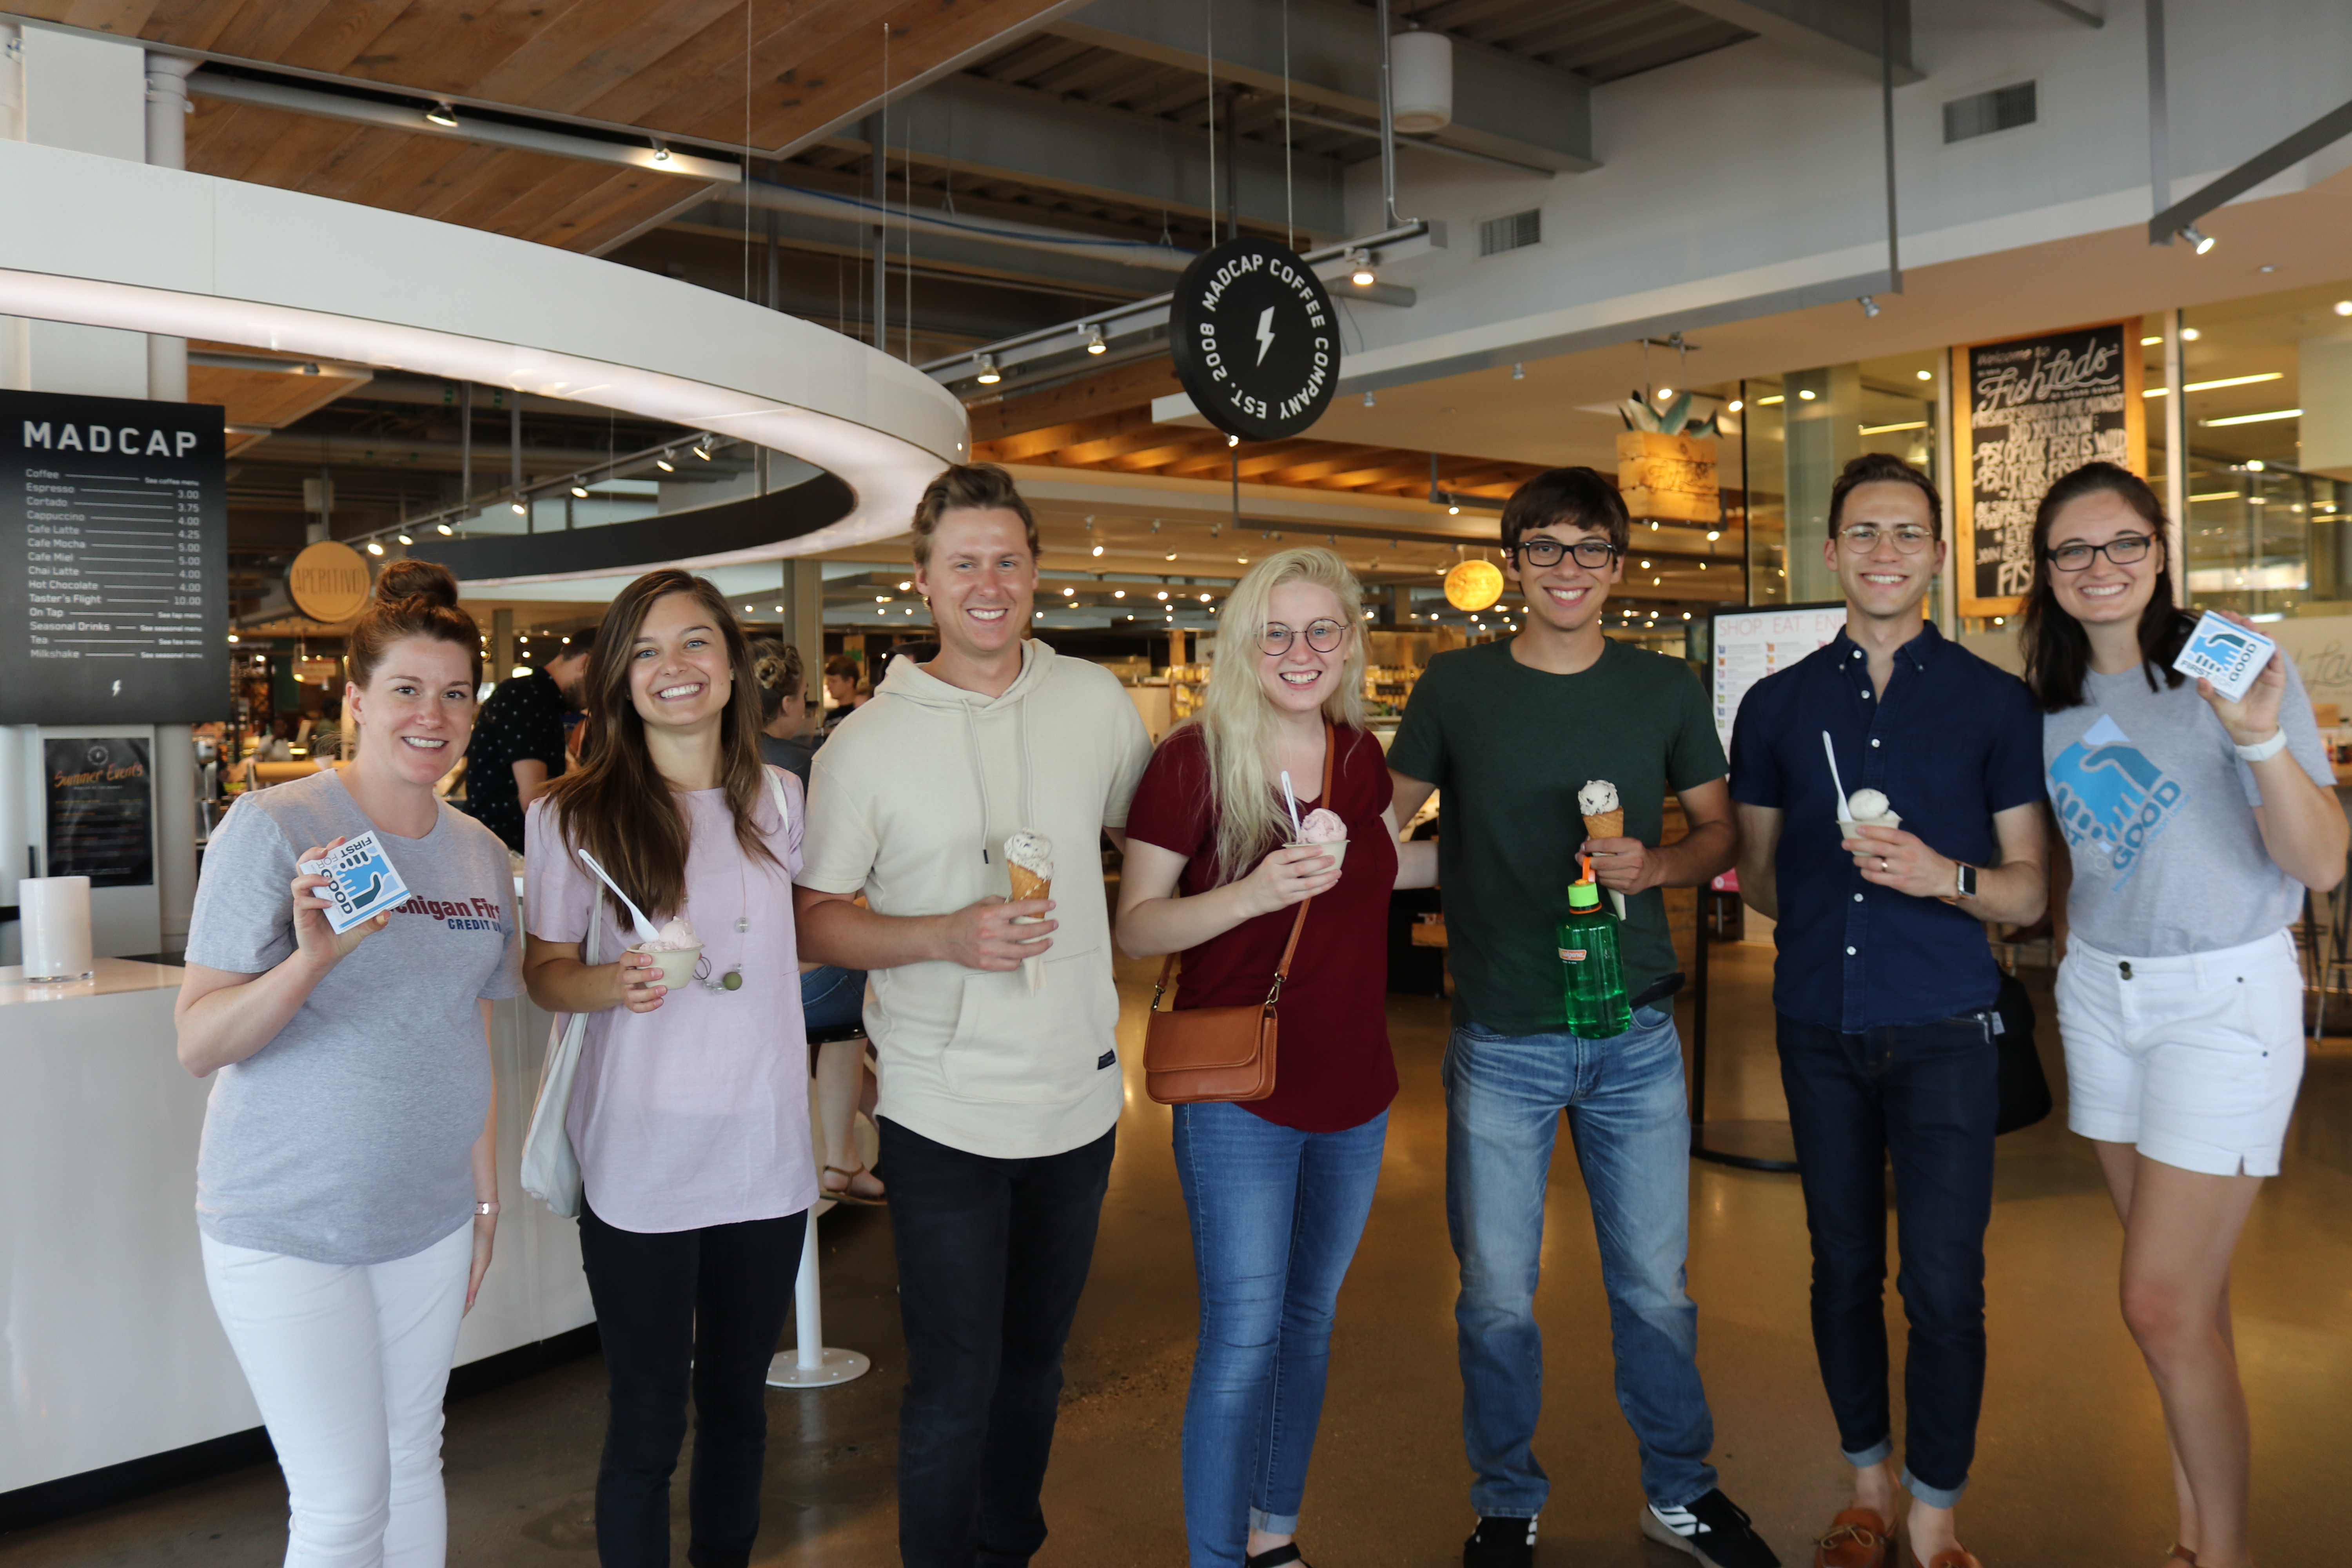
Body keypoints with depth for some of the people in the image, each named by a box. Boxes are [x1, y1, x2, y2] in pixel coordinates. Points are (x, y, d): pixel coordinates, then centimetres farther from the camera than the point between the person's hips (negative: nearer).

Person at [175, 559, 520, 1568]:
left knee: (414, 1461, 16)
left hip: (431, 1218, 5)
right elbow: (197, 1045, -15)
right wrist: (312, 960, -31)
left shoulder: (480, 853, 5)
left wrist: (485, 1190, 15)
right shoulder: (271, 828, -12)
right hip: (287, 1227, -5)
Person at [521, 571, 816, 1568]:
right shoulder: (573, 817, -7)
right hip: (639, 1157, -3)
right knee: (647, 1427, 6)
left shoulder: (779, 800, 3)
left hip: (764, 1148, 4)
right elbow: (545, 971, 0)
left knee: (738, 1404, 18)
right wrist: (612, 984, -20)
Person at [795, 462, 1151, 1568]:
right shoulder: (868, 742, -7)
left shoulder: (1095, 701, 1)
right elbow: (812, 922, -5)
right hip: (943, 1115, -3)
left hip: (1079, 1095, 4)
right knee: (956, 1387, 2)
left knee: (1033, 1361, 20)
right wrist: (947, 937, -20)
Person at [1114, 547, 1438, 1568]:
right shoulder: (1195, 759, -14)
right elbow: (1134, 928, -13)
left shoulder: (1357, 754, 3)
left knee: (1309, 1318, 18)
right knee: (1243, 1339, -4)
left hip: (1353, 1091, 6)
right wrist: (1253, 892, -27)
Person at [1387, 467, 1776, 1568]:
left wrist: (1652, 866, -11)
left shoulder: (1665, 690, 2)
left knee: (1654, 1286, 12)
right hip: (1501, 1044, -1)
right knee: (1497, 1295, 8)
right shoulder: (1454, 689, -1)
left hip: (1636, 1038, 1)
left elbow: (1719, 833, 10)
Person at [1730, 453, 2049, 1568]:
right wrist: (1823, 908, -2)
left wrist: (1943, 876, -16)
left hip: (1941, 1028, -2)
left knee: (1943, 1286, -2)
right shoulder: (1777, 705, 7)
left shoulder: (1994, 702, 2)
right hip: (1820, 1026, 2)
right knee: (1844, 1269, 12)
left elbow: (2028, 891, 1)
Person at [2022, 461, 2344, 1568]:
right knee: (2184, 1285, 13)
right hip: (2099, 992, 5)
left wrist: (2260, 739, -32)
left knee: (2162, 1302, -6)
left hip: (2223, 997, -5)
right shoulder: (2048, 700, 5)